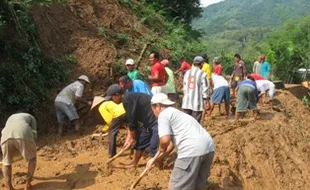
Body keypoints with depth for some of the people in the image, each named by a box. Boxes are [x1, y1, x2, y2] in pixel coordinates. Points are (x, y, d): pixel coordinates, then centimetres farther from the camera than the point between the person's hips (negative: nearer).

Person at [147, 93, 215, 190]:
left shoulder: (163, 114, 4)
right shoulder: (175, 113, 32)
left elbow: (165, 140, -10)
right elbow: (171, 142, 36)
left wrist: (161, 149, 12)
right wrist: (157, 159, 41)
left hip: (192, 150, -9)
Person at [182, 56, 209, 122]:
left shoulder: (187, 73, 6)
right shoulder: (202, 74, -9)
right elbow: (205, 88, -7)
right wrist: (205, 99, 2)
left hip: (187, 101, 5)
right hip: (197, 102, -4)